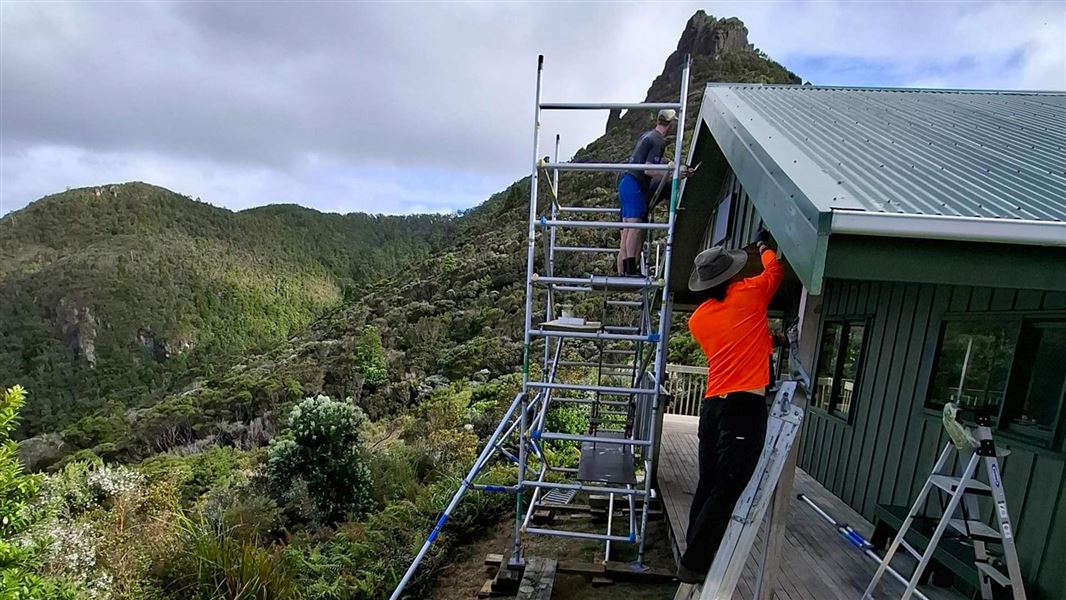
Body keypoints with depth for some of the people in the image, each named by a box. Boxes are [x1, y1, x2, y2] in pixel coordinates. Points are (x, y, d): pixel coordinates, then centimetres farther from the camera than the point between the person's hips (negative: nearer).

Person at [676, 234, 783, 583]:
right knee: (726, 490, -2)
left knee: (707, 486, 14)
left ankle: (695, 557, 24)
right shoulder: (749, 293, 1)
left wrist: (764, 339, 32)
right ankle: (694, 564, 2)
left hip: (711, 405, 6)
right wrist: (764, 246, 40)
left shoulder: (697, 319, 13)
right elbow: (775, 270, 23)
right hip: (745, 405, -6)